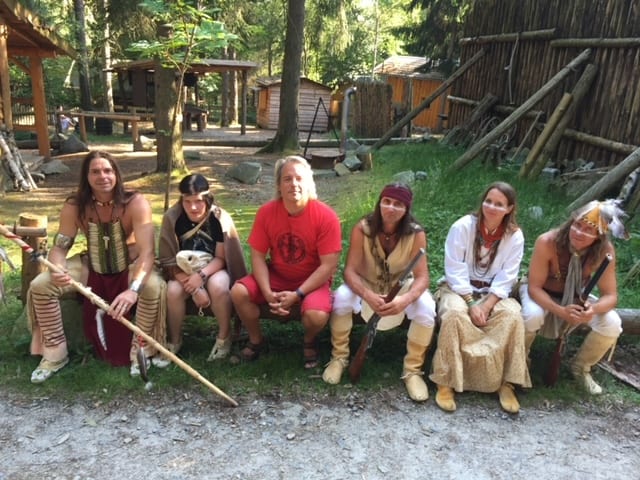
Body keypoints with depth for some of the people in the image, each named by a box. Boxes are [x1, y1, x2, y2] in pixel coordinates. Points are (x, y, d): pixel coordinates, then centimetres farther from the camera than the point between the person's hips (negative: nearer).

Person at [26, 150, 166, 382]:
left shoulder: (135, 203, -25)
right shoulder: (74, 206, -14)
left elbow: (147, 250, -33)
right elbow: (59, 247, -11)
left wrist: (133, 289, -50)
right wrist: (57, 270, -37)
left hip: (129, 266, -3)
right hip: (92, 267, 3)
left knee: (153, 286, -35)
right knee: (40, 286, -14)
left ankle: (140, 350, -9)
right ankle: (55, 353, 5)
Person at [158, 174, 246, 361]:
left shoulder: (220, 218, -16)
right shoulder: (172, 217, -15)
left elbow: (220, 258, -11)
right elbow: (170, 261, -13)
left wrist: (201, 276, -30)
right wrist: (194, 288, -23)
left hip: (213, 269, -1)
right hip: (183, 272, 1)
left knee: (218, 287, -34)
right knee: (173, 291, -31)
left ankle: (224, 336, -7)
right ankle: (174, 340, -3)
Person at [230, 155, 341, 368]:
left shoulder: (326, 216, -20)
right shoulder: (266, 212, -11)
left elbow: (328, 265, -19)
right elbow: (258, 257, -7)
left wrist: (297, 294, -24)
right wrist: (268, 293, -22)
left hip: (313, 280, -3)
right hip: (276, 276, 3)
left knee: (316, 315, -32)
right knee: (238, 292, -20)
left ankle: (309, 341, 8)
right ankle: (256, 340, 9)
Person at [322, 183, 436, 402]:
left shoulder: (416, 233, -22)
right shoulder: (362, 228, -23)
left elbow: (422, 277, -24)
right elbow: (350, 271, -25)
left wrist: (406, 299, -46)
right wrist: (367, 296, -45)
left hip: (400, 286, 0)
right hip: (365, 284, 0)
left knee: (426, 309, -28)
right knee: (342, 297, -31)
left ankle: (412, 370, -6)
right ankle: (339, 358, -7)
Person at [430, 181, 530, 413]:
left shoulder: (515, 236, -5)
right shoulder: (462, 227, -12)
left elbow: (506, 277, -7)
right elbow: (455, 271, -14)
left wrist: (487, 306, -20)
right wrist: (471, 303, -22)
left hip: (493, 292, 2)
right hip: (458, 288, -2)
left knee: (512, 315, -29)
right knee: (454, 313, -35)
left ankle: (506, 383, -16)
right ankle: (445, 383, -25)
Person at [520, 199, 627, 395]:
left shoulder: (605, 251, -23)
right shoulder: (547, 242, -33)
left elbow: (610, 295, -18)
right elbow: (534, 287, -27)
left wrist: (595, 309, -43)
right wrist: (560, 311, -44)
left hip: (576, 298, 3)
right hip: (541, 294, -3)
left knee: (612, 324, -20)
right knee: (532, 316, -36)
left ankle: (581, 366, 10)